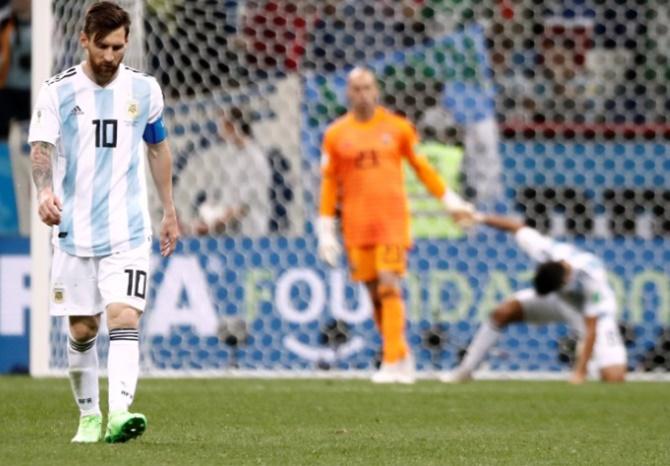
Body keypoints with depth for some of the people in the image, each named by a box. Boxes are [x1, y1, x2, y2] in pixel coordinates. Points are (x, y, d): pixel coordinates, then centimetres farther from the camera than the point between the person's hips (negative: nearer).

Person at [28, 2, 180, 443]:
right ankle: (88, 416, 23)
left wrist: (170, 212, 19)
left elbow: (159, 147, 18)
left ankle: (119, 414, -28)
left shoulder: (144, 89, 5)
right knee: (82, 330, 6)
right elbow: (41, 147, -12)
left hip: (129, 230, 0)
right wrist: (45, 191, -33)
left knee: (125, 319, -17)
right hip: (75, 231, 0)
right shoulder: (58, 91, -2)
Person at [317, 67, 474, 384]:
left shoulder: (397, 128, 4)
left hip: (392, 218, -2)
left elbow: (421, 167, 14)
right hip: (356, 223, 2)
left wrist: (450, 201, 15)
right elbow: (329, 182, 10)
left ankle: (393, 363, -15)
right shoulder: (336, 134, 6)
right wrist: (326, 230, 8)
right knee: (375, 291, 3)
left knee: (389, 285, -14)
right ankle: (401, 356, 17)